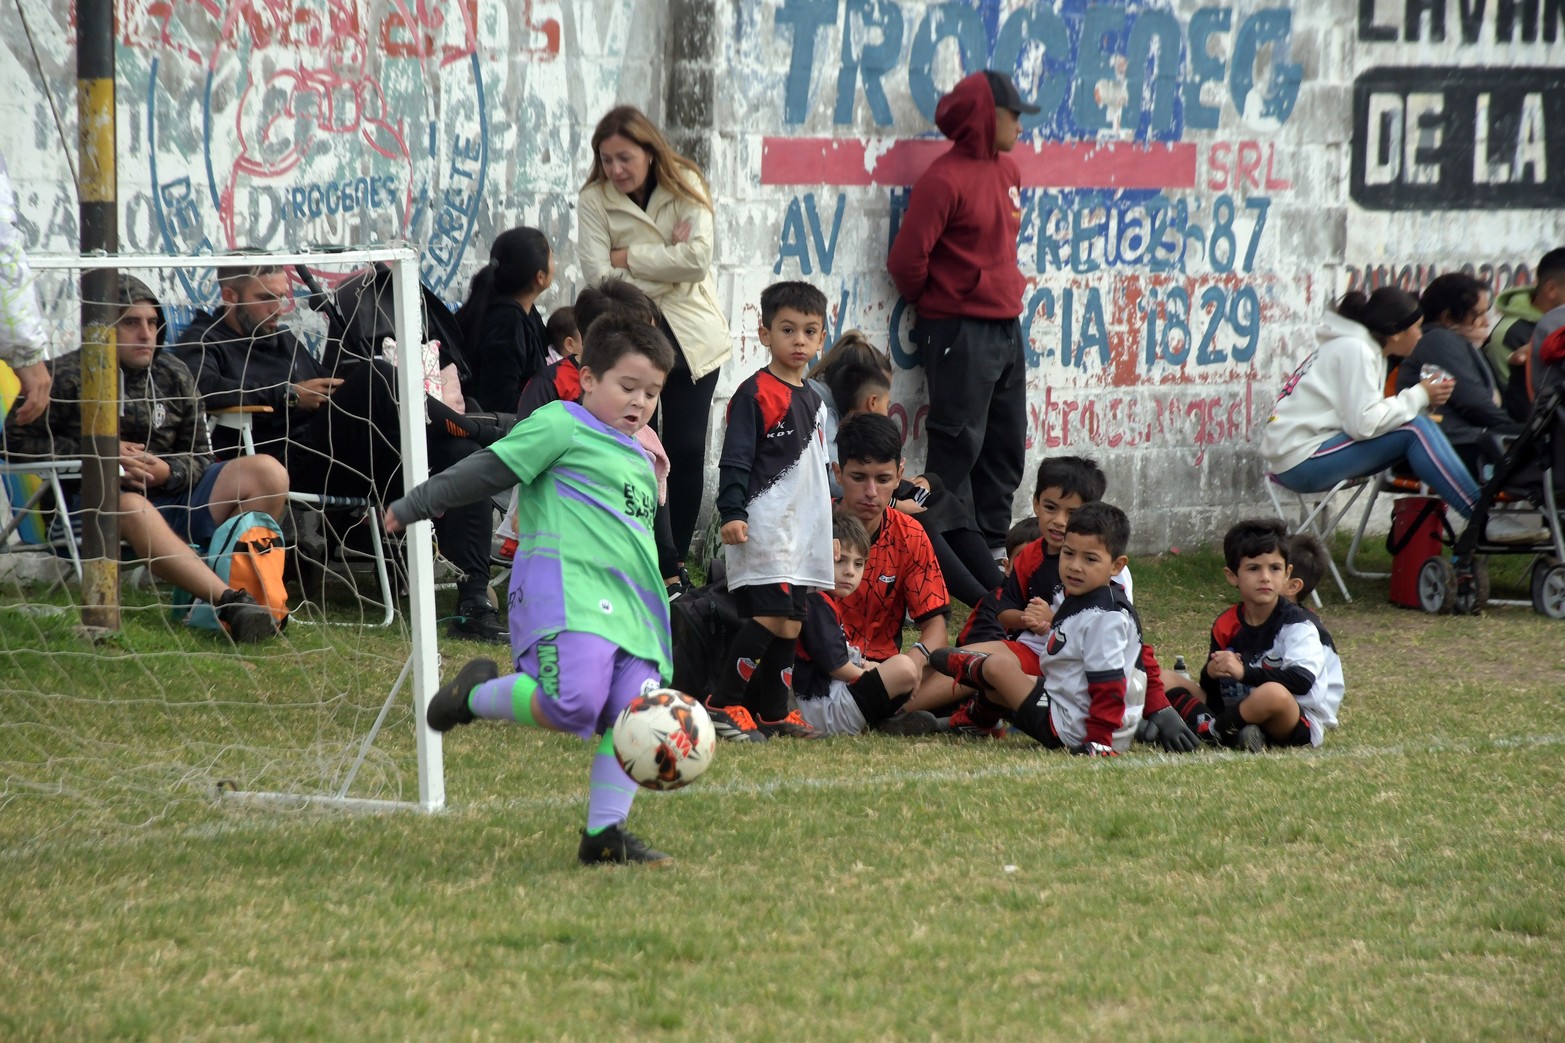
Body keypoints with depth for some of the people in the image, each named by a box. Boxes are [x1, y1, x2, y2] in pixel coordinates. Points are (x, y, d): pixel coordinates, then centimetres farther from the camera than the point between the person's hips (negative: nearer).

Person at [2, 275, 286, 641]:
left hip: (171, 497, 5)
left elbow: (200, 458, 15)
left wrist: (168, 472, -10)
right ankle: (229, 601, -53)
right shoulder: (68, 377, -1)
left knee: (267, 473, -14)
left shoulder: (173, 375, 13)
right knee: (132, 508, -42)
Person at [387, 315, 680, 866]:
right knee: (573, 704, -25)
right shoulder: (562, 426, 2)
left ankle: (604, 834, 0)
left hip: (631, 606, 8)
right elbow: (486, 470, 1)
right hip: (566, 590, -8)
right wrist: (413, 507, 2)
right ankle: (474, 695, 2)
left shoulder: (640, 462, 28)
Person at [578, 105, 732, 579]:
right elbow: (598, 274, -15)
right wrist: (664, 261, -16)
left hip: (689, 332, 1)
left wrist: (629, 257, -15)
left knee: (687, 451, 1)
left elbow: (697, 259, -16)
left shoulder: (686, 186, -4)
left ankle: (676, 559, 11)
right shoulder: (594, 198, -5)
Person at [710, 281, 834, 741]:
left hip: (803, 527, 8)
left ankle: (773, 712, 12)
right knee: (771, 616, -16)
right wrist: (731, 512, -21)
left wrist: (830, 526, 27)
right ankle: (722, 704, -12)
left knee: (791, 623, 6)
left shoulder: (813, 401, 19)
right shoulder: (755, 393, -6)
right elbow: (735, 459, -11)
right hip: (763, 526, -8)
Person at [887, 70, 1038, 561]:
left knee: (1006, 446, 13)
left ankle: (992, 546, 21)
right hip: (960, 331, -9)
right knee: (959, 447, -4)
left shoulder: (1006, 169, 10)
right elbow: (907, 258, -16)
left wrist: (1007, 286, 14)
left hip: (1005, 328, 9)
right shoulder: (945, 180, -17)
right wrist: (933, 301, 0)